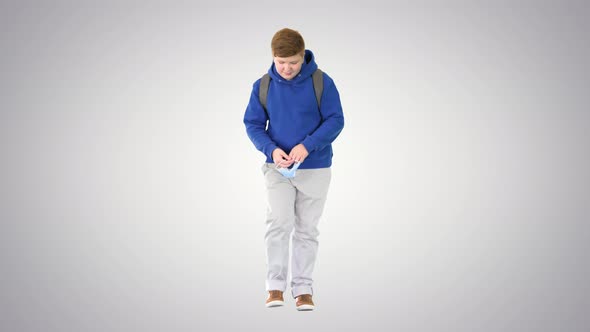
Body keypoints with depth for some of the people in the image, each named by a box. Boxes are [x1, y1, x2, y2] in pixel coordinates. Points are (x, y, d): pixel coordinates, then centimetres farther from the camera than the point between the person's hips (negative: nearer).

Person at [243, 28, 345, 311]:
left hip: (315, 168, 0)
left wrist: (307, 145, -23)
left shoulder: (322, 83, -10)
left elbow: (335, 120, -9)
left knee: (307, 229, 7)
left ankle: (303, 288, 16)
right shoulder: (263, 86, -4)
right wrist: (271, 149, -17)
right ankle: (275, 285, -4)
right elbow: (253, 124, 1)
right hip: (277, 168, 0)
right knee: (279, 222, -14)